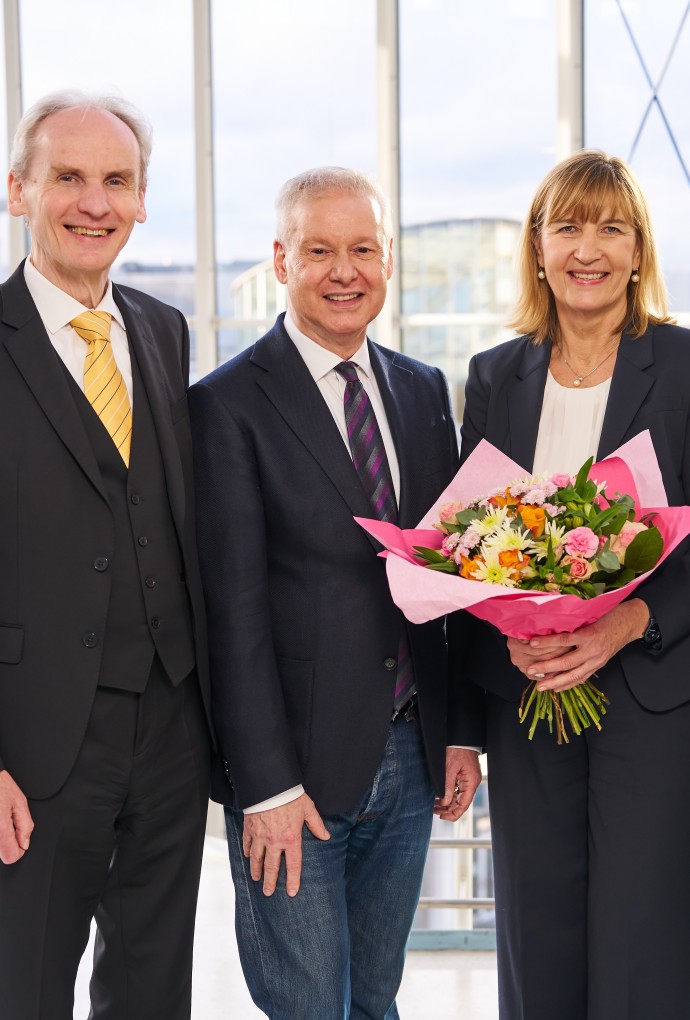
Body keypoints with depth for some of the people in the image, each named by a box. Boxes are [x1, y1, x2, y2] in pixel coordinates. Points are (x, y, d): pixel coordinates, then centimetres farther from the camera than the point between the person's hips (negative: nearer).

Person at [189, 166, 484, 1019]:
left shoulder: (423, 391, 9)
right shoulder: (228, 404, -9)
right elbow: (234, 607, -12)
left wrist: (462, 730, 8)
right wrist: (267, 785, -14)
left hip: (410, 757, 5)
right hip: (297, 763, -5)